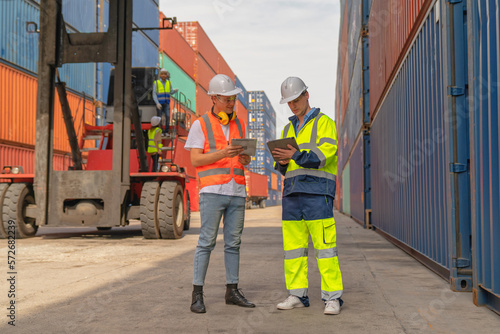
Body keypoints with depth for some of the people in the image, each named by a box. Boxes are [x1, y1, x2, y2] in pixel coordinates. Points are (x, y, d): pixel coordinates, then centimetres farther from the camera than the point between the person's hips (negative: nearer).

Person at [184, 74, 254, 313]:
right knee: (207, 242, -6)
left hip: (236, 191, 5)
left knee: (233, 242, 7)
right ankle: (197, 295, 0)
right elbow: (195, 160, -6)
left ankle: (232, 291, 15)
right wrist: (222, 154, -20)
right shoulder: (200, 125, 0)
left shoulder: (239, 125, 16)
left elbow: (245, 160, 17)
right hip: (212, 190, -5)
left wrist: (244, 157, -8)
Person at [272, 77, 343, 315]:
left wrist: (296, 155, -20)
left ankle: (332, 297, -4)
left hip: (317, 191, -6)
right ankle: (297, 295, 11)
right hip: (292, 192, 6)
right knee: (293, 246, 4)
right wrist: (281, 161, -4)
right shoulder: (288, 130, 23)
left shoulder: (324, 123, 4)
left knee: (324, 246, -8)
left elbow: (326, 152, -13)